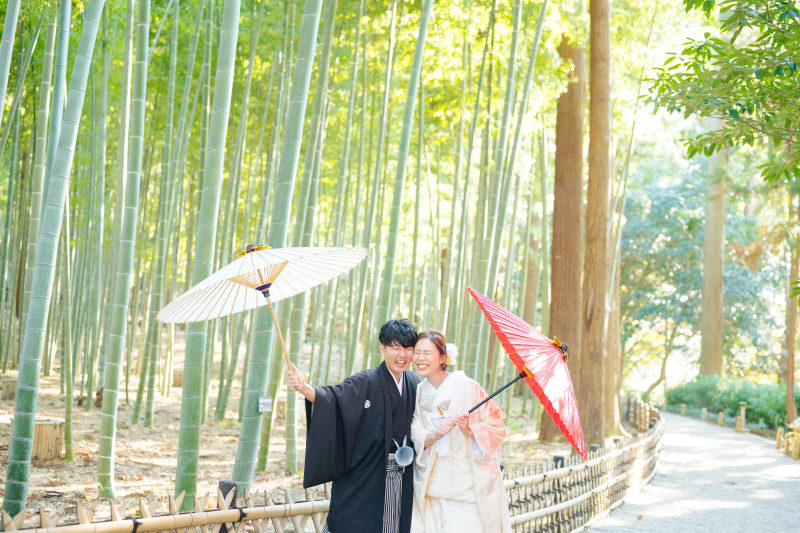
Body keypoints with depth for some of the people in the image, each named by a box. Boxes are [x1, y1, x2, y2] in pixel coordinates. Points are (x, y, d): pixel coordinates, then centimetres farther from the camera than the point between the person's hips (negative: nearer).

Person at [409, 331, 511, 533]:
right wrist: (434, 436, -20)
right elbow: (416, 436, 0)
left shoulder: (467, 387, -9)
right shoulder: (418, 392, 7)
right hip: (433, 483, 4)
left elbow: (497, 427, -6)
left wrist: (470, 430, -24)